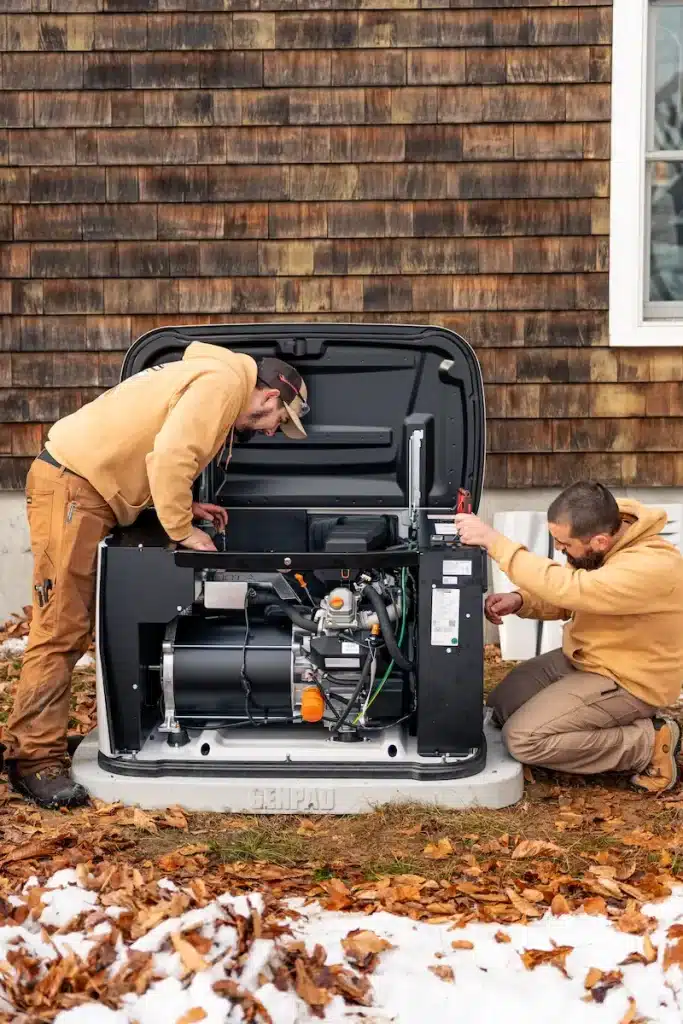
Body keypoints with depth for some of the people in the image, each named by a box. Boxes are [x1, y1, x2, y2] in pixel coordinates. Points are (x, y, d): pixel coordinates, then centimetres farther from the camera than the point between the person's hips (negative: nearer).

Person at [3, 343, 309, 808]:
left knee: (79, 622, 10)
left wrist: (184, 506, 13)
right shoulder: (225, 381, -12)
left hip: (92, 487, 11)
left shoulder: (210, 377, 21)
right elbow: (169, 456, -24)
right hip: (70, 484, -11)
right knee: (61, 628, -11)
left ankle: (44, 737, 16)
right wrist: (182, 529, -14)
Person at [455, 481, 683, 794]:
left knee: (523, 739, -17)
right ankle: (612, 728, 9)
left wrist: (494, 541, -39)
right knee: (500, 708, 6)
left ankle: (647, 743, -5)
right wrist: (519, 600, -14)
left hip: (626, 681, -9)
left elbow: (570, 589, -41)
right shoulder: (601, 537, -6)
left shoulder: (653, 566, -33)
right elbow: (566, 600, 7)